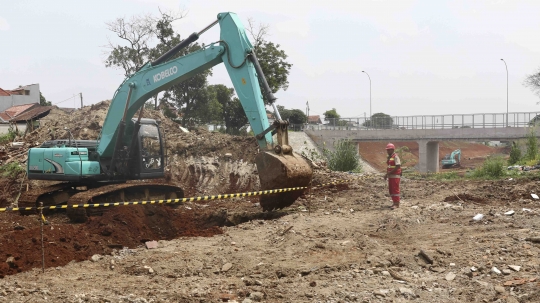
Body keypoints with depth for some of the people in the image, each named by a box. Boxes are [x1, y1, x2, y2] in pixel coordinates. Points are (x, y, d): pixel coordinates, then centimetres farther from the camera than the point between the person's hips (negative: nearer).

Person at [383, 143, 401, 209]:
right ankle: (394, 202, 18)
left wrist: (389, 173, -18)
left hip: (395, 176, -9)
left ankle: (397, 204, -5)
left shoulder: (395, 157, -12)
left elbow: (398, 166, -20)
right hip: (390, 176, 9)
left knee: (395, 190, -7)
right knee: (391, 190, 10)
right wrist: (386, 174, 9)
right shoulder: (389, 157, 15)